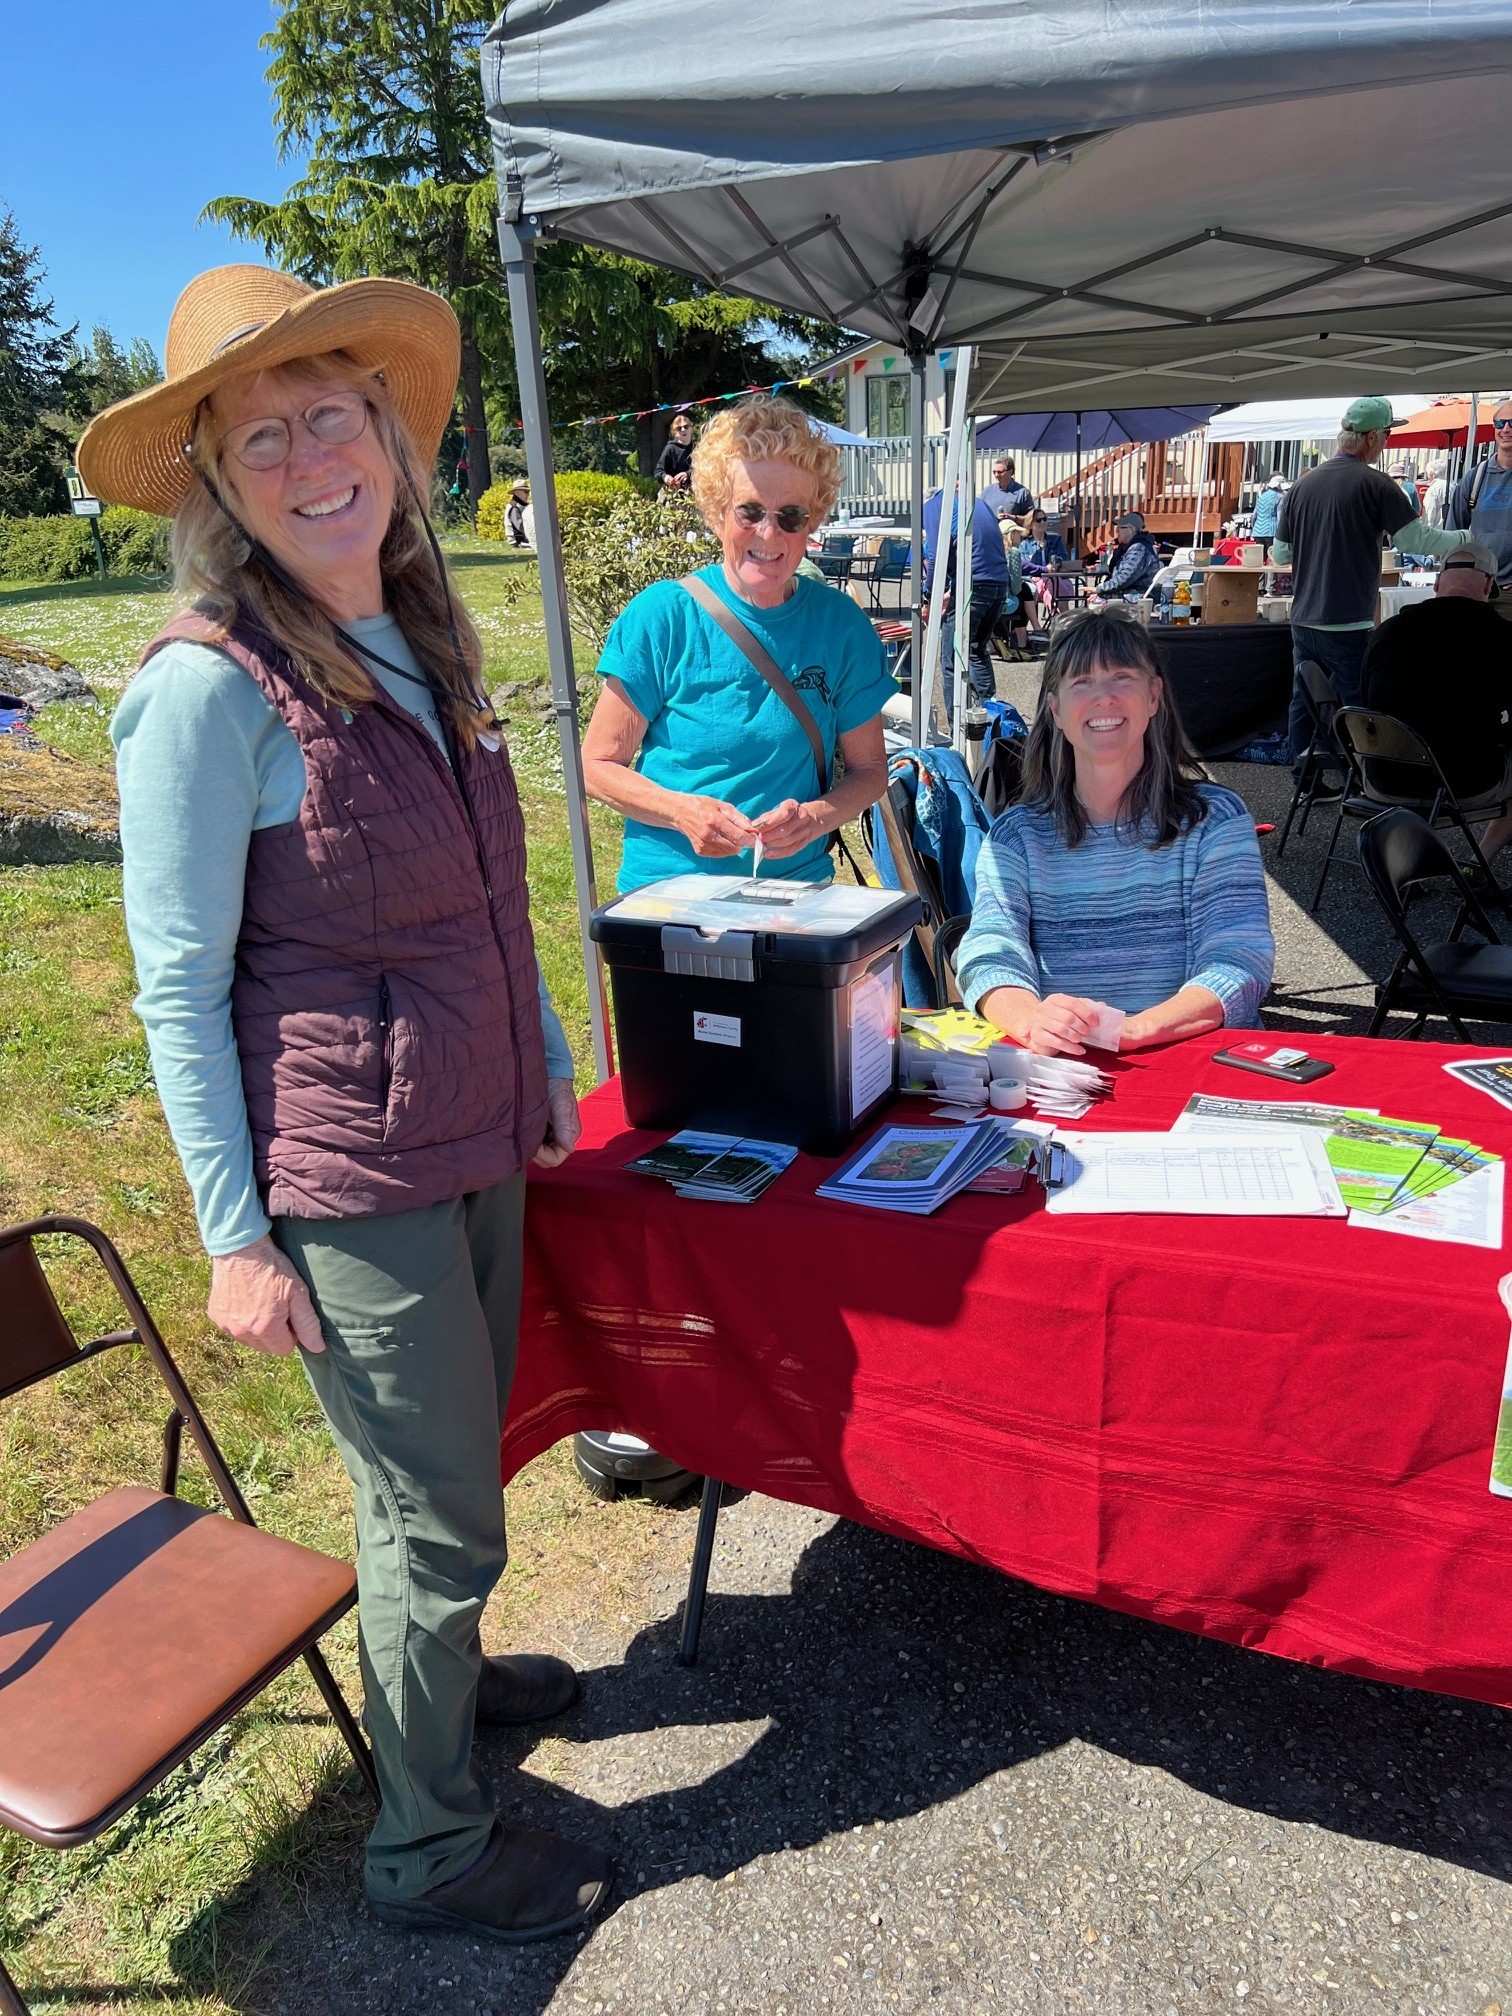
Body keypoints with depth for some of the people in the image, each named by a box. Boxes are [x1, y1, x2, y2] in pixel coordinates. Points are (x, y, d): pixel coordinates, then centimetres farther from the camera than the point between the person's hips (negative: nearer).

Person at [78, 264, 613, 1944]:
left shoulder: (418, 644, 9)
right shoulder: (208, 684, -15)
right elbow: (178, 985, -14)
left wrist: (547, 1071, 19)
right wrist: (234, 1237, -13)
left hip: (477, 1144, 7)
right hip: (345, 1179, -7)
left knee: (446, 1478, 24)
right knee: (438, 1518, 7)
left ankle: (436, 1670, 52)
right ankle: (425, 1849, 32)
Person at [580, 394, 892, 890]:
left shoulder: (842, 626, 3)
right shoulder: (662, 614, -2)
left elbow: (869, 768, 11)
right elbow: (598, 763, 1)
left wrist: (815, 817, -9)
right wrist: (682, 812, -16)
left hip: (798, 883, 2)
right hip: (667, 889, -1)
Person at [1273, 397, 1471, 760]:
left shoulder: (1301, 485, 5)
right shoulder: (1375, 485, -9)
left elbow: (1279, 555, 11)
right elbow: (1417, 540, -7)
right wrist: (1468, 539, 8)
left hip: (1303, 621, 5)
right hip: (1349, 625, -5)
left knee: (1303, 703, 11)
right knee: (1358, 707, 2)